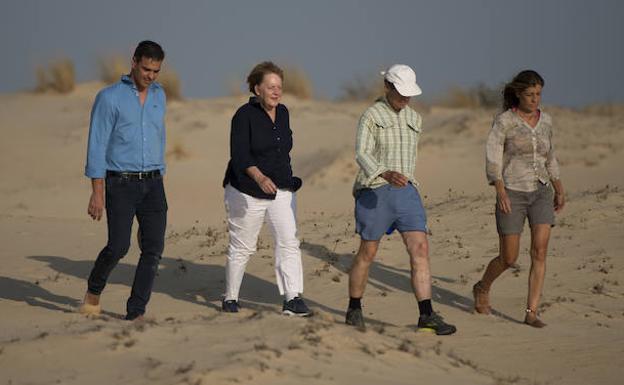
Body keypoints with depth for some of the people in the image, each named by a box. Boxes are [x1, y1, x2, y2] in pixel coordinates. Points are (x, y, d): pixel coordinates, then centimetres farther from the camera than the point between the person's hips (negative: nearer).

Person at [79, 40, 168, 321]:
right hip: (121, 184, -5)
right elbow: (97, 147, -10)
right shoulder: (109, 97, -7)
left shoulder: (158, 96, 11)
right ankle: (94, 290, 17)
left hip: (152, 185, 5)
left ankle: (135, 313, -1)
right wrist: (97, 193, -15)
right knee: (118, 247, -13)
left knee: (154, 248, -7)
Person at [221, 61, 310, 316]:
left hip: (280, 190, 5)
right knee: (242, 247, 6)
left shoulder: (283, 113, 6)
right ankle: (230, 298, 22)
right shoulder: (245, 115, -14)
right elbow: (240, 154, -25)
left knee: (289, 241, -10)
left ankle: (293, 299, -15)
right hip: (247, 191, -5)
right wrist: (259, 177, -40)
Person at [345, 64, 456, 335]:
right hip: (374, 192, -5)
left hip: (405, 192, 5)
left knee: (420, 250, -8)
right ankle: (354, 310, 24)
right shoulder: (371, 116, -8)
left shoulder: (414, 119, 12)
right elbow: (362, 155, -20)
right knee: (368, 253, 5)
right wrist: (387, 174, -37)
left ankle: (427, 316, -10)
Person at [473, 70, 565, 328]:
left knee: (540, 251, -13)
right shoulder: (503, 121, -9)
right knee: (509, 259, 1)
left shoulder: (545, 121, 7)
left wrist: (559, 190, 18)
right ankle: (482, 288, 33)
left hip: (540, 193, 4)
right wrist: (500, 192, -25)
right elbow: (492, 159, -13)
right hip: (512, 194, -4)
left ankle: (531, 313, -10)